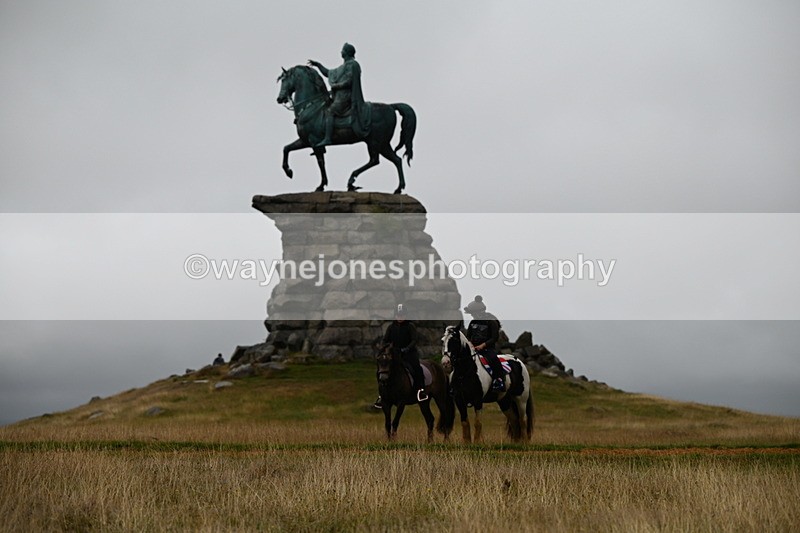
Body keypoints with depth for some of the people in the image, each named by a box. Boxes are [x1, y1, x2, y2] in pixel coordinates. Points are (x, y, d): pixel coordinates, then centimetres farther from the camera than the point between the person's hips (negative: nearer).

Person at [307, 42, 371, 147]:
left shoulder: (351, 65, -8)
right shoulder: (344, 66, 22)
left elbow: (348, 82, -18)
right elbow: (329, 73, 30)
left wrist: (335, 86, -11)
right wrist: (318, 65, 26)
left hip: (345, 96, -11)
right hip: (340, 95, 11)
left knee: (329, 112, -22)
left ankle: (328, 138, -32)